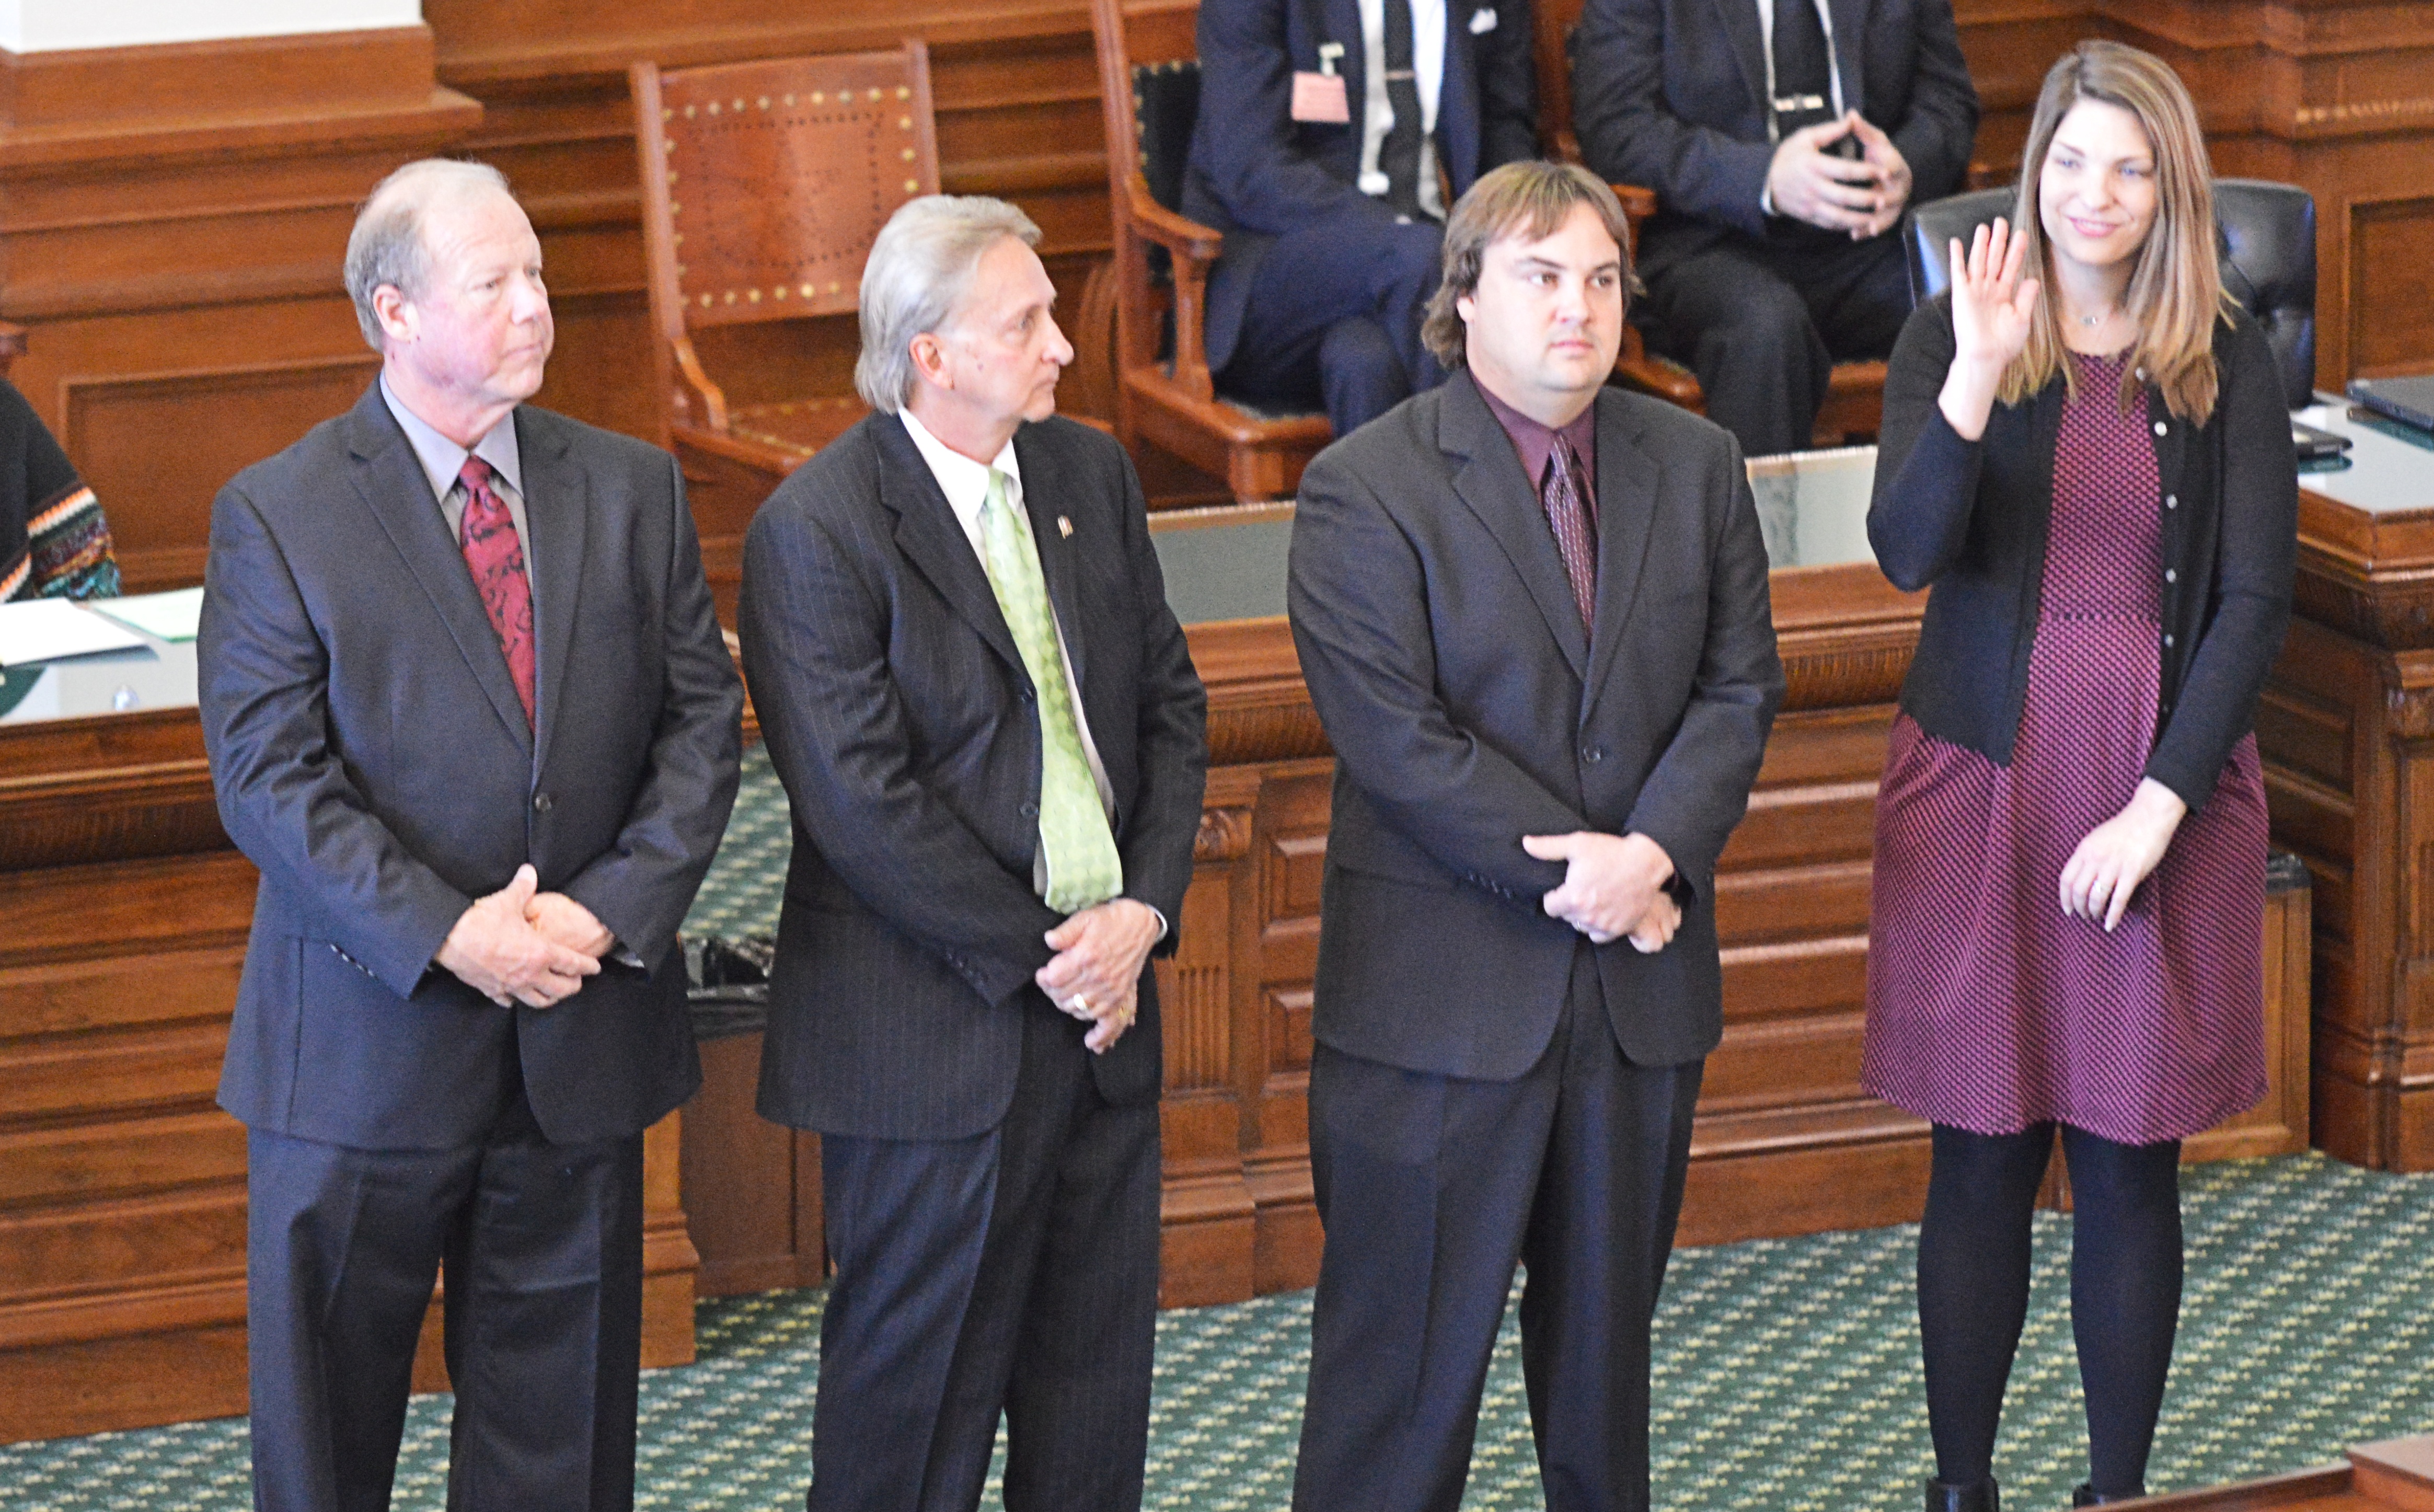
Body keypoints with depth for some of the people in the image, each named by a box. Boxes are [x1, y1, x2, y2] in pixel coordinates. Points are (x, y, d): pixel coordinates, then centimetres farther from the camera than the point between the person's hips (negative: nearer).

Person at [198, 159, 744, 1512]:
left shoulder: (632, 490, 5)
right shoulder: (276, 517, -7)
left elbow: (703, 723, 4)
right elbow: (267, 780, -11)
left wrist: (614, 907, -12)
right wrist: (445, 936, -21)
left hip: (586, 1036, 3)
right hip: (370, 1037, -3)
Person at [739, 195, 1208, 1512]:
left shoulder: (1091, 476, 8)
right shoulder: (816, 529, -14)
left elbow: (1169, 706, 11)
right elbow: (862, 801, -17)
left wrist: (1142, 912, -4)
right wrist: (1039, 959, -15)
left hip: (1103, 1007, 7)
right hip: (937, 1037, -7)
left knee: (1095, 1378, 13)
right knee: (918, 1390, 2)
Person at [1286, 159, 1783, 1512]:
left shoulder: (1694, 464, 7)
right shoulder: (1365, 488, -9)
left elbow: (1741, 687, 3)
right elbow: (1398, 738, -15)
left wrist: (1653, 854, -14)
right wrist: (1576, 873, -17)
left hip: (1641, 986, 5)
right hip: (1443, 984, -5)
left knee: (1609, 1336, 15)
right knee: (1411, 1347, 1)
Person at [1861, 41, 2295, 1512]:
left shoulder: (2228, 359, 0)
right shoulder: (1951, 336, -1)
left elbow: (2256, 600, -4)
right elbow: (1907, 549, -14)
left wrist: (2158, 806, -12)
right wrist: (1978, 378, -30)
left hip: (2169, 789, 0)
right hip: (1985, 779, 0)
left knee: (2131, 1161, 5)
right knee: (1983, 1158, 5)